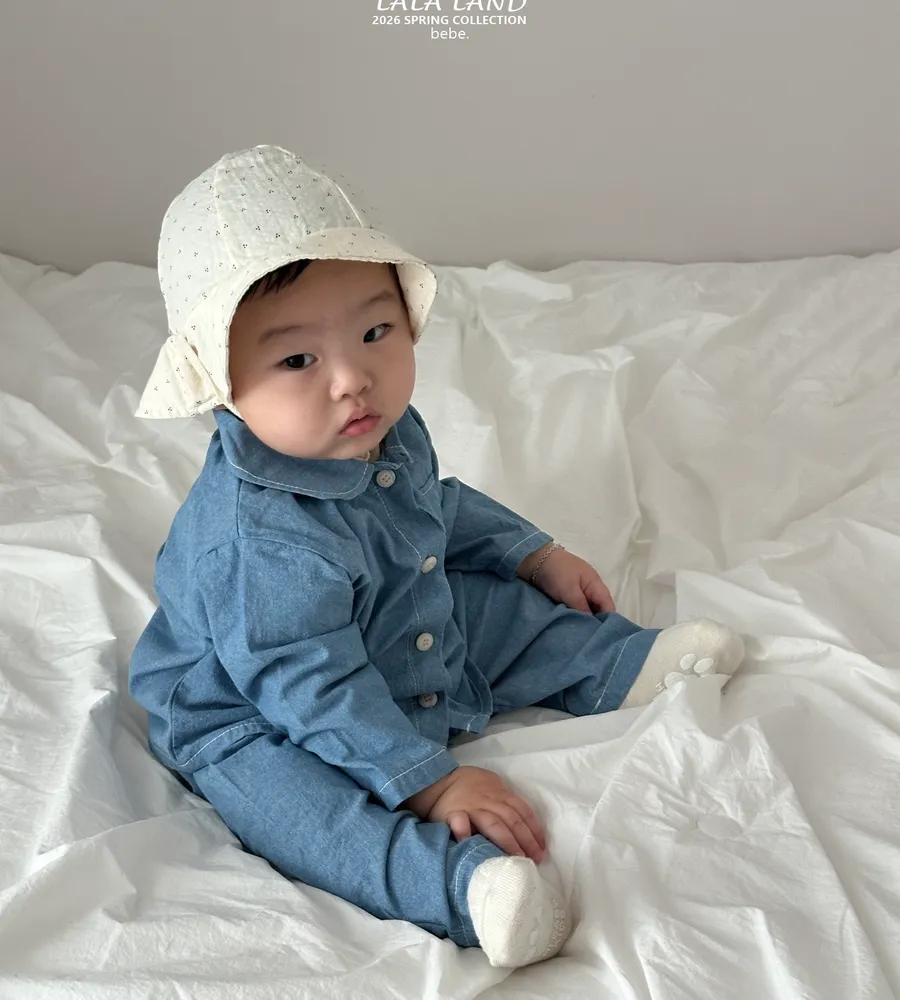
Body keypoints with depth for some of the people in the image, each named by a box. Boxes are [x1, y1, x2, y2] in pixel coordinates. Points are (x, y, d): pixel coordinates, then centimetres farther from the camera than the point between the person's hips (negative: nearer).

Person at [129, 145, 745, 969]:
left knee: (516, 608, 6)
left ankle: (626, 663, 22)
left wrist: (534, 554, 13)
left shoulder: (388, 434, -10)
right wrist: (429, 783, -34)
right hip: (261, 724, -8)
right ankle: (463, 879, -48)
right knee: (299, 802, -35)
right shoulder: (261, 538, -39)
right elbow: (314, 691, -35)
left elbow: (441, 509, 13)